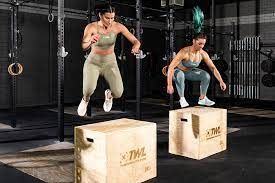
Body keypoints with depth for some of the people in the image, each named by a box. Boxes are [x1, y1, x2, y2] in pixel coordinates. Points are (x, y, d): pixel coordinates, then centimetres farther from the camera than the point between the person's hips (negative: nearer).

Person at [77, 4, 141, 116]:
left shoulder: (118, 26, -14)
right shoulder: (91, 27, -20)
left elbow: (136, 41, -14)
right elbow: (84, 48, -33)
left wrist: (135, 47, -39)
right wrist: (90, 41, -56)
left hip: (110, 63, 2)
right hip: (93, 62, -1)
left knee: (118, 93, -18)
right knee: (89, 89, -30)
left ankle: (109, 95, 22)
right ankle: (85, 99, 10)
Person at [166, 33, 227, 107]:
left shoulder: (203, 54, -17)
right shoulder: (184, 52, -34)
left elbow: (213, 68, -9)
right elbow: (171, 67, -38)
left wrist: (221, 81, -19)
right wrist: (169, 85, -44)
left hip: (189, 71, 5)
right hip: (176, 71, -5)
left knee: (206, 76, -14)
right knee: (180, 75, -40)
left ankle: (202, 98, 2)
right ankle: (182, 98, -22)